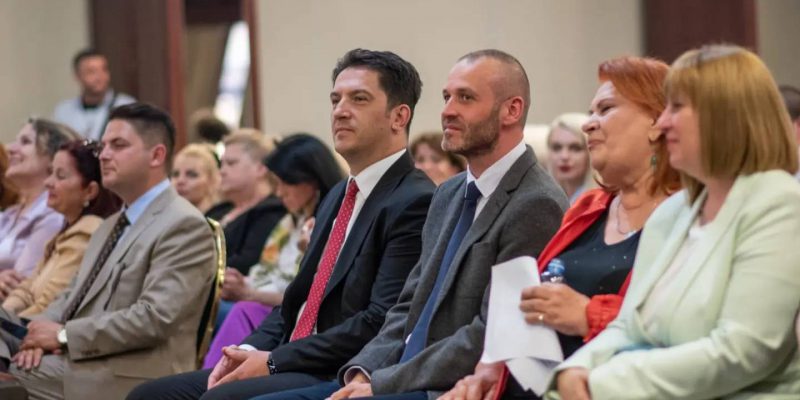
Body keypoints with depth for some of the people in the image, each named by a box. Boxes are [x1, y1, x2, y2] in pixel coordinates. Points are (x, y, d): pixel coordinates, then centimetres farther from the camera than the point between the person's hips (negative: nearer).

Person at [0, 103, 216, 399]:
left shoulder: (183, 225, -8)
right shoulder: (111, 225, 24)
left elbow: (154, 318, -18)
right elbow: (73, 297, 23)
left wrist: (63, 335, -15)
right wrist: (43, 334, -1)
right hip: (76, 359, 9)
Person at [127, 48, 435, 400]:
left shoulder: (415, 203, -10)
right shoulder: (338, 197, 21)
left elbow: (382, 323, -18)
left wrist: (274, 361, -15)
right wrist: (250, 350, 2)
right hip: (292, 369, 10)